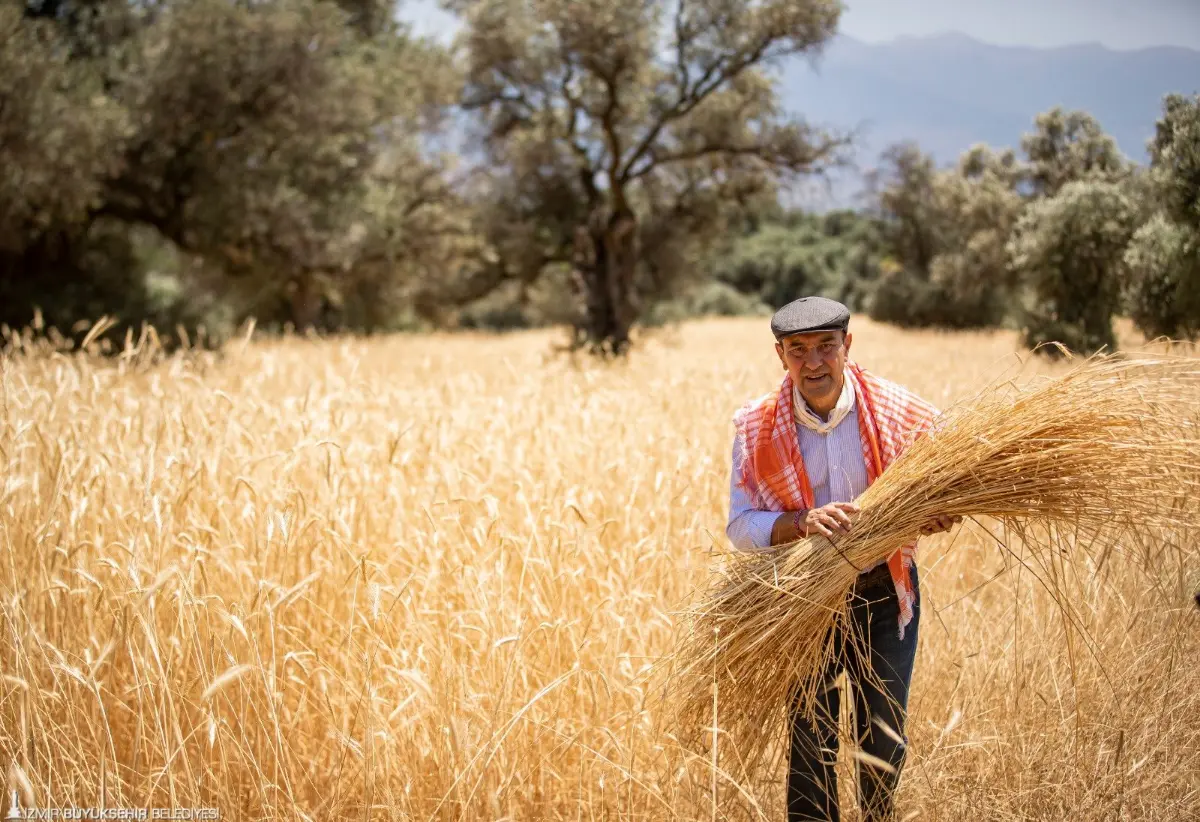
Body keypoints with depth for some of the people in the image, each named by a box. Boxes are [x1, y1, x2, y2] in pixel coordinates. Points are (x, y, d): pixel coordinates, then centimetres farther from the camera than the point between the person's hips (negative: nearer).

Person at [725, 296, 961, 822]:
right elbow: (740, 526, -10)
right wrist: (802, 522, -28)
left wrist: (937, 513, -24)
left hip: (884, 598, 0)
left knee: (883, 746, 10)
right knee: (810, 747, 7)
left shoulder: (900, 413, -10)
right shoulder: (756, 427, -9)